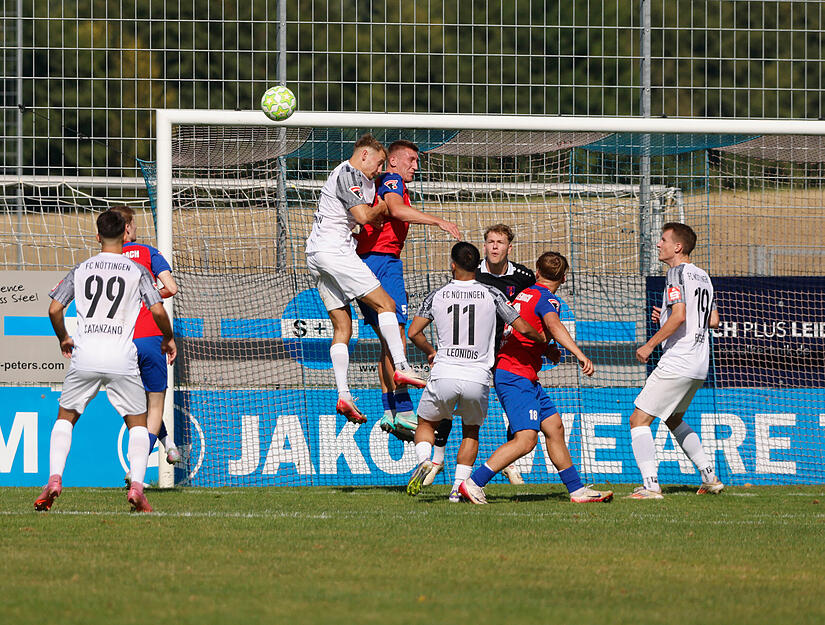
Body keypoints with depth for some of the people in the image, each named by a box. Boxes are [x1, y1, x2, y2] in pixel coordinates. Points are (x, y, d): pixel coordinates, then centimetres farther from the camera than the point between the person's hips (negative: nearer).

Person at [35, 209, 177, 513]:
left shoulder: (81, 269, 9)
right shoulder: (137, 271, 4)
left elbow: (54, 309, 7)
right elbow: (158, 311, -3)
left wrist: (63, 339, 26)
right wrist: (168, 339, 16)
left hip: (84, 357, 1)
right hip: (122, 358, -1)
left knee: (65, 417, 17)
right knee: (138, 423, 10)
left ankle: (55, 478, 0)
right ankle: (137, 485, -9)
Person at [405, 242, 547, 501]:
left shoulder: (438, 295, 5)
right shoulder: (491, 294, 3)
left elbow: (414, 333, 6)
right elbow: (524, 329, 2)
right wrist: (545, 343, 23)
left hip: (444, 374, 0)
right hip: (478, 378, 0)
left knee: (426, 423, 23)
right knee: (471, 431, 23)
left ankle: (424, 460, -6)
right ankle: (460, 485, 9)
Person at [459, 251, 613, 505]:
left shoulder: (523, 294, 16)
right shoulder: (547, 299, -10)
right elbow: (553, 325, -32)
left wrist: (547, 349, 18)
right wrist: (579, 354, -42)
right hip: (516, 376, -10)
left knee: (554, 427, 12)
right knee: (526, 438, -18)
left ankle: (577, 490, 17)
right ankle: (473, 484, -18)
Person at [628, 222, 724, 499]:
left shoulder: (677, 272, -11)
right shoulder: (702, 276, 16)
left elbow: (679, 316, -22)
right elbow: (713, 320, 21)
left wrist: (649, 344, -15)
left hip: (677, 363, -10)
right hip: (699, 366, 10)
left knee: (639, 420, -6)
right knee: (674, 419, 27)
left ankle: (651, 485, -16)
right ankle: (710, 477, 24)